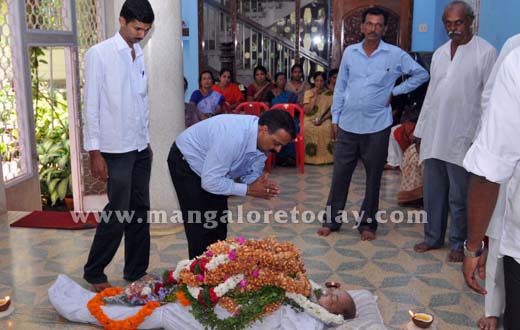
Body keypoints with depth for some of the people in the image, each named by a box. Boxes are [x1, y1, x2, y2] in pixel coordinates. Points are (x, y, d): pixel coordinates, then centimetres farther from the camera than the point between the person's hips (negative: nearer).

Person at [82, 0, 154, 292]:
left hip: (140, 148, 6)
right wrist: (94, 152, -13)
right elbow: (91, 106, -10)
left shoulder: (140, 55, 11)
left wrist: (147, 140, 15)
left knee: (140, 211, 9)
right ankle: (94, 273, 15)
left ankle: (136, 272, 20)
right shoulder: (99, 54, -8)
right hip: (116, 149, -6)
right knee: (118, 213, -3)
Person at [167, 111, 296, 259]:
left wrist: (260, 184, -27)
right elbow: (210, 182, -35)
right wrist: (248, 190, -31)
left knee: (219, 224, 8)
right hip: (186, 162, -7)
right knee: (201, 226, -10)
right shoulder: (233, 137, -40)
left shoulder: (263, 139, -16)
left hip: (213, 168, 8)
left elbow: (251, 174, -4)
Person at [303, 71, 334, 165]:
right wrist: (315, 96, -8)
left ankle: (324, 156, -18)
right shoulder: (308, 93, 7)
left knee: (326, 129, -33)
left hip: (324, 120, 0)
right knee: (307, 128, -33)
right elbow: (307, 111, -5)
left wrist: (322, 119, -16)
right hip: (310, 119, 0)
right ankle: (309, 156, -20)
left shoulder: (329, 93, 7)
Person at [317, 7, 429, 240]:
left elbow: (421, 74, 4)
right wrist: (335, 118, 6)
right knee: (340, 174, 6)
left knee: (373, 177, 8)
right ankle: (331, 220, 18)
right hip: (348, 125, 2)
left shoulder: (395, 55, -3)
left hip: (377, 127, -2)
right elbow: (340, 87, 9)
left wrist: (395, 91, -2)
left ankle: (368, 223, 20)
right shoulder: (349, 52, 5)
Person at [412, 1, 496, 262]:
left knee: (459, 196, 4)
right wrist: (420, 130, 15)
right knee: (432, 191, 13)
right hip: (433, 137, 6)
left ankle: (458, 244, 20)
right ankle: (433, 237, 28)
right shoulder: (439, 53, 12)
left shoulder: (485, 52, -6)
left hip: (463, 138, -5)